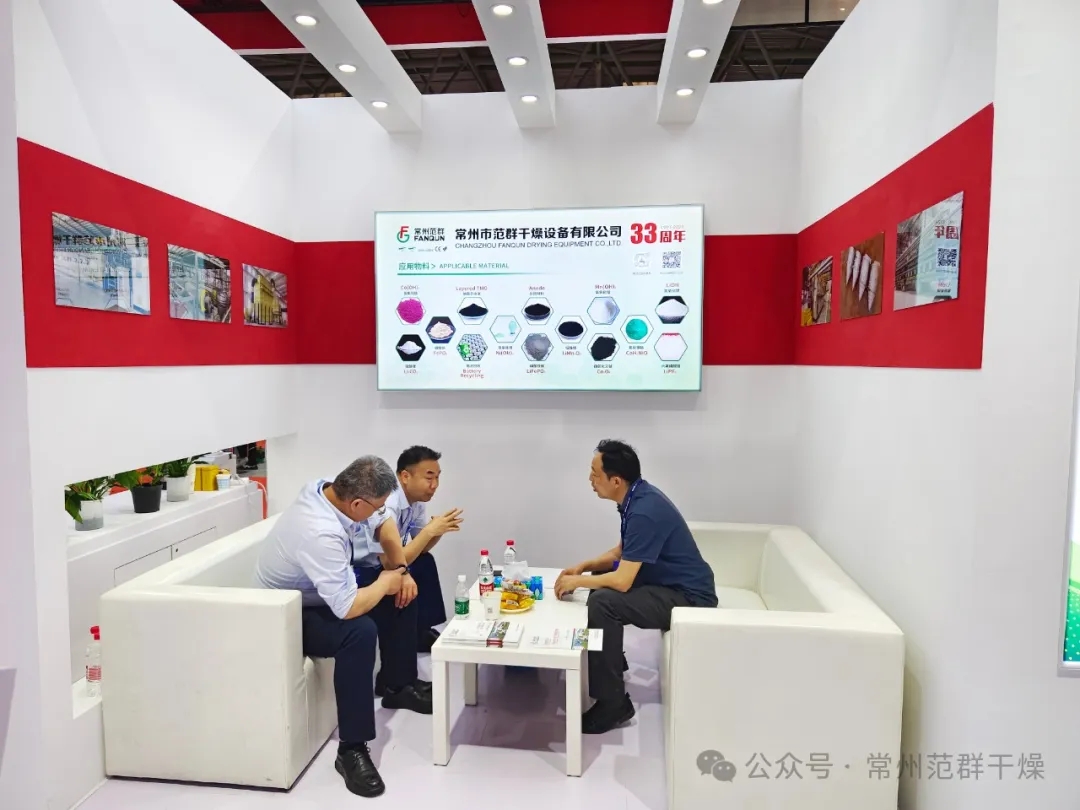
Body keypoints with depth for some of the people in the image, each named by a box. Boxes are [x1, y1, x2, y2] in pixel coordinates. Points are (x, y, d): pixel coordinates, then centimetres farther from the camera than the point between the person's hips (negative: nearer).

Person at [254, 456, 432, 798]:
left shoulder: (325, 488, -14)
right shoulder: (320, 533, -39)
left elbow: (383, 524, 4)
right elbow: (348, 609, -38)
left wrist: (399, 572, -4)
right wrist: (385, 582, -20)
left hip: (321, 594, 9)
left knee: (400, 593, 6)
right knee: (360, 630, -34)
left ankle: (400, 687, 21)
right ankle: (351, 749, -21)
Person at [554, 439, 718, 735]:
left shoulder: (645, 511, -27)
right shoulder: (637, 496, 3)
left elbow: (622, 581, -28)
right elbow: (621, 553, 16)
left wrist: (576, 582, -13)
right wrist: (584, 566, 2)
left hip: (688, 597, -10)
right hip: (671, 584, 10)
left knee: (603, 602, -26)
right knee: (600, 577, 17)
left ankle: (612, 704, -12)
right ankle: (611, 661, 30)